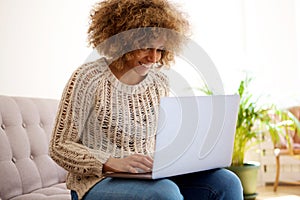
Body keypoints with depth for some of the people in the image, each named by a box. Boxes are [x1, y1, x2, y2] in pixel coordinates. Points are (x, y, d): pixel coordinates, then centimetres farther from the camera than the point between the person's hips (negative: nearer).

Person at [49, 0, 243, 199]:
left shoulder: (159, 82, 8)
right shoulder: (89, 78, -9)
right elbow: (60, 147, -10)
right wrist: (113, 163, -24)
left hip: (151, 177, 6)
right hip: (99, 181, -5)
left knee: (226, 182, -16)